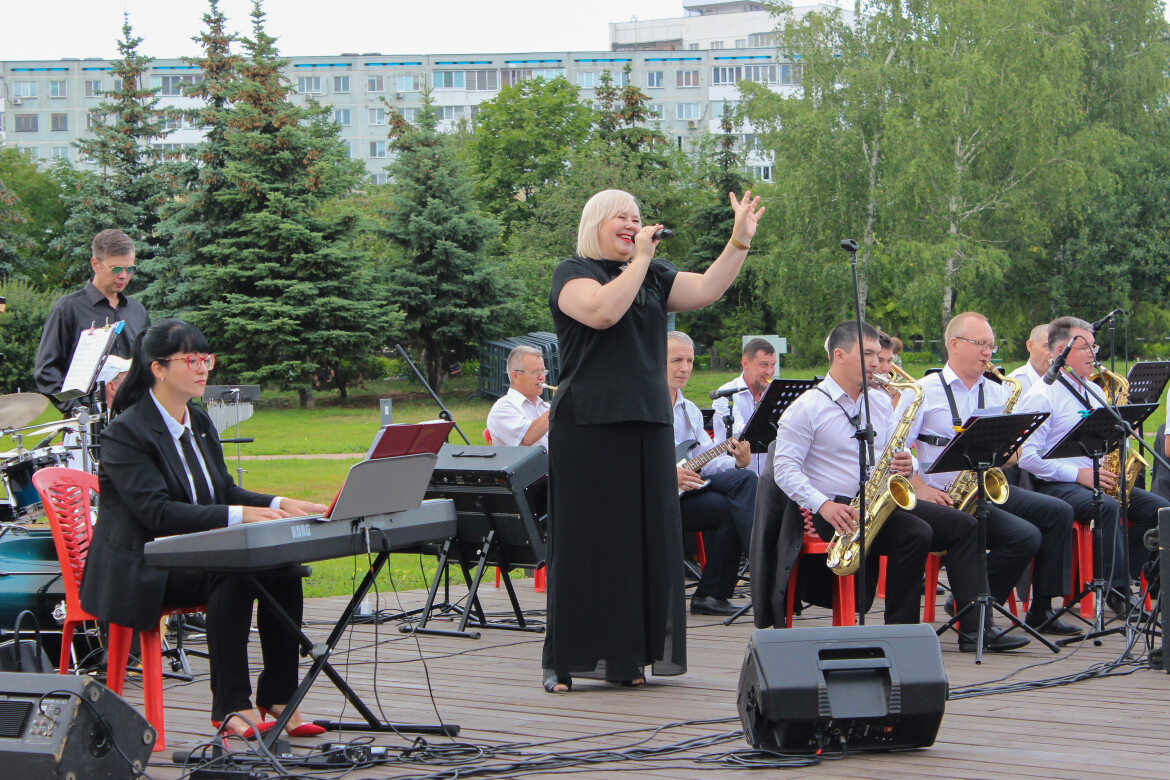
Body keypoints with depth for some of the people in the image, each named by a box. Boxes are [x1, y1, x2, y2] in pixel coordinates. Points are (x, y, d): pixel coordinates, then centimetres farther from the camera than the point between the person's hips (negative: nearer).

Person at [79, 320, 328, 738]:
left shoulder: (200, 423, 12)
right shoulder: (126, 431, -14)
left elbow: (225, 491, 14)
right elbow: (156, 511, -23)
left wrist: (278, 504, -6)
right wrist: (237, 515, -31)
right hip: (141, 571, -8)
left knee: (282, 568, -16)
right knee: (234, 573, -33)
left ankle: (277, 696, -13)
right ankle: (230, 706, -28)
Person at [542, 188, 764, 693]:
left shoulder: (654, 277, 17)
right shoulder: (573, 272, -1)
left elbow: (706, 290, 4)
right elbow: (603, 311, -20)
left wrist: (740, 239, -5)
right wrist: (639, 258, -13)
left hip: (646, 425, 6)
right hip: (588, 426, -6)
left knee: (644, 538, 4)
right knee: (586, 541, -5)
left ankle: (627, 658, 10)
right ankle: (563, 663, 0)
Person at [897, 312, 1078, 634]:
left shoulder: (997, 393, 17)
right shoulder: (924, 391, -1)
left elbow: (1013, 455, 16)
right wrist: (920, 487, -17)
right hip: (944, 495, -6)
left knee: (1058, 512, -12)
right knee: (1026, 536, -24)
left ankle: (1041, 611, -7)